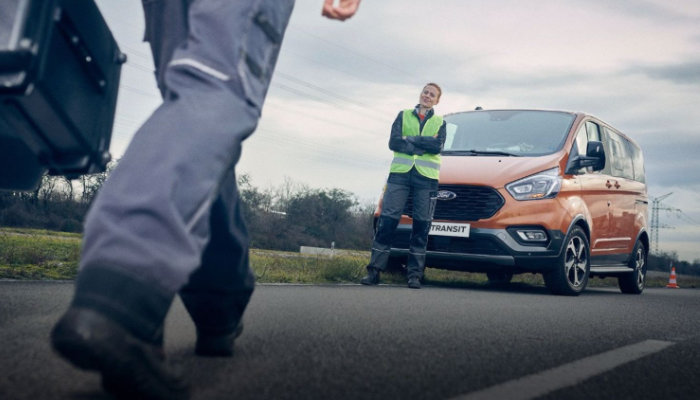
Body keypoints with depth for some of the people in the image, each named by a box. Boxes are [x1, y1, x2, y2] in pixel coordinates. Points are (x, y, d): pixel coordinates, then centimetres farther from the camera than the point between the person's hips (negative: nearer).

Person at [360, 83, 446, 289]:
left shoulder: (440, 123, 15)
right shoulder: (404, 115, 16)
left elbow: (437, 146, -5)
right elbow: (394, 142, 0)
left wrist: (410, 139, -7)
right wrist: (424, 146, -6)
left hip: (427, 177, 0)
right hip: (400, 172, 0)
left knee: (421, 226, -2)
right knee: (387, 221, -6)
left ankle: (414, 274, 5)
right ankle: (374, 270, -3)